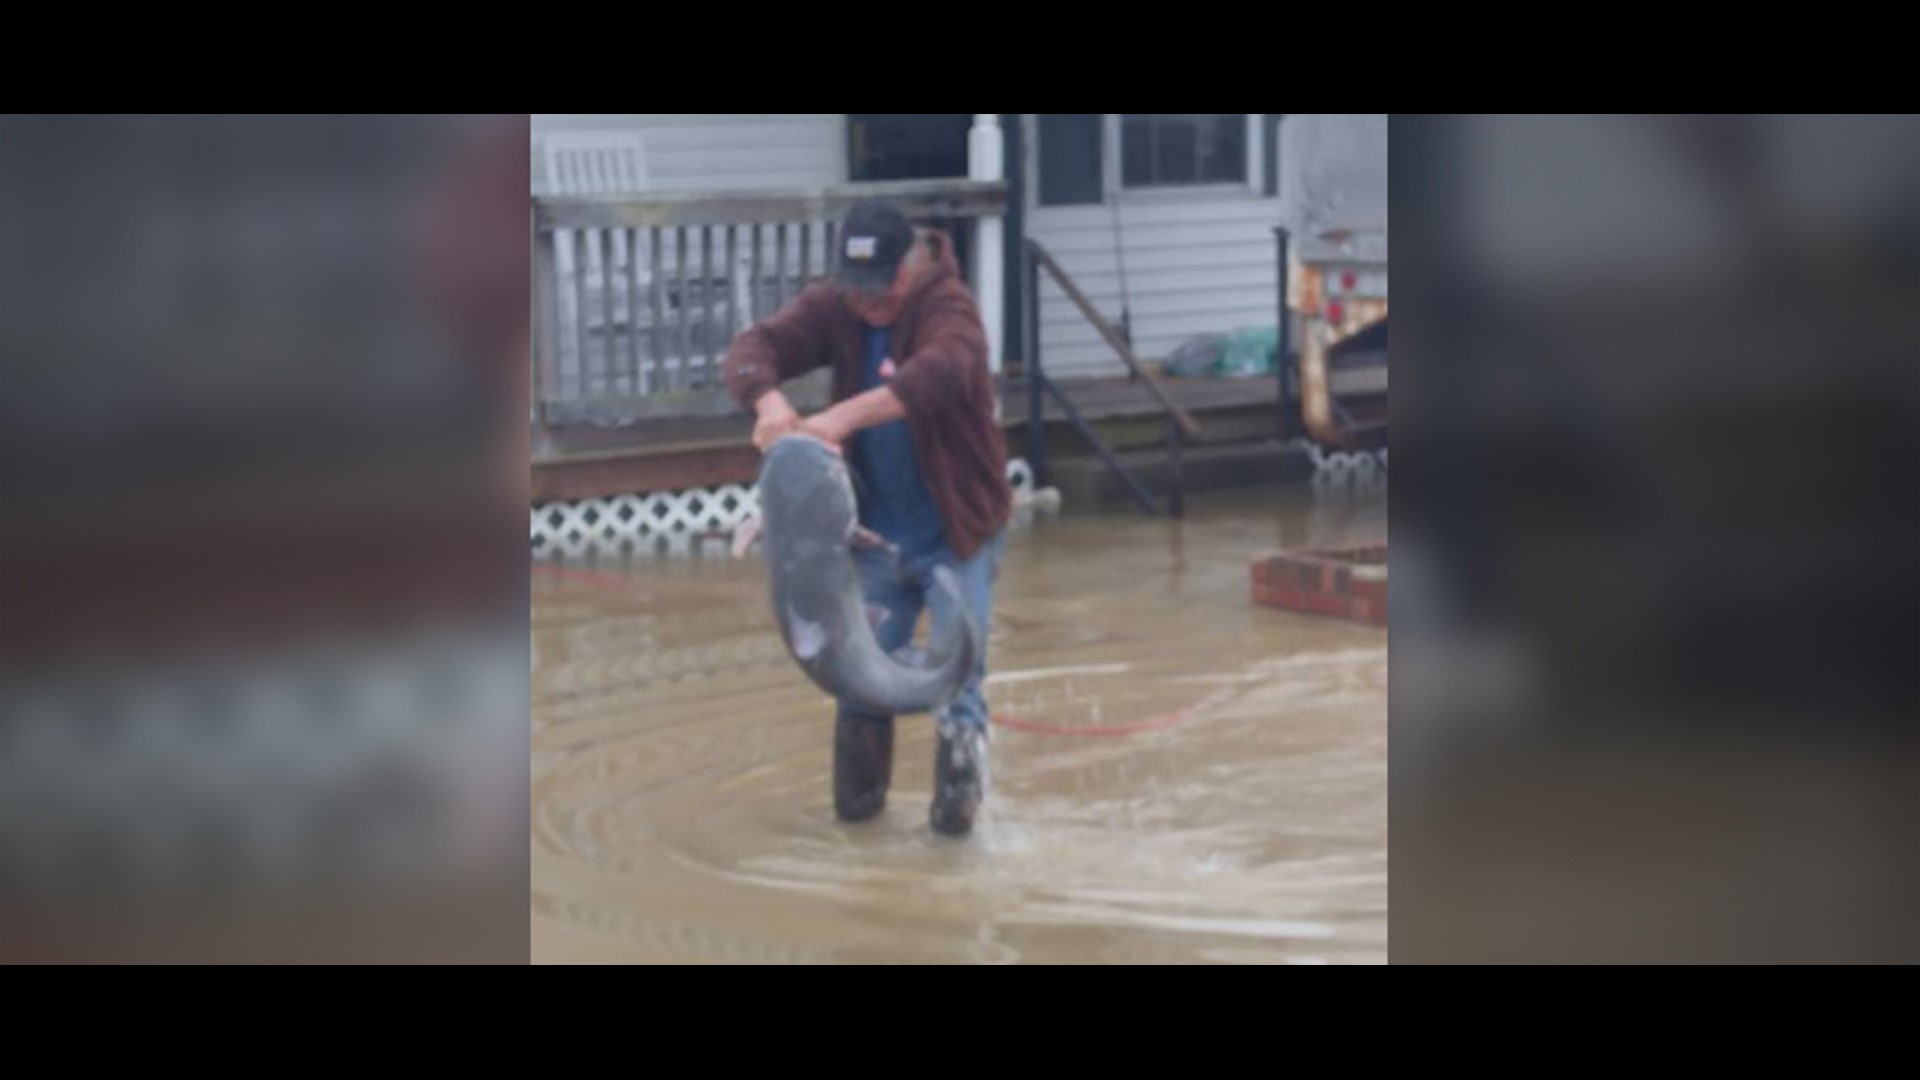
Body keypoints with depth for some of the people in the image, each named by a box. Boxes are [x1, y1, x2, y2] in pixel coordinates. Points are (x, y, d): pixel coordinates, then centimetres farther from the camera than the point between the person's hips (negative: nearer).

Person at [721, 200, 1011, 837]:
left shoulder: (947, 306, -20)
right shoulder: (833, 307, -5)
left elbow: (942, 371, -41)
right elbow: (755, 347, -17)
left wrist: (842, 417, -51)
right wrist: (770, 402, -41)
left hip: (957, 533, -4)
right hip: (875, 534, 4)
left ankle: (958, 795, 13)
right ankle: (859, 792, 29)